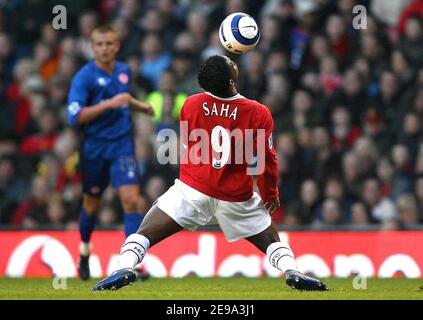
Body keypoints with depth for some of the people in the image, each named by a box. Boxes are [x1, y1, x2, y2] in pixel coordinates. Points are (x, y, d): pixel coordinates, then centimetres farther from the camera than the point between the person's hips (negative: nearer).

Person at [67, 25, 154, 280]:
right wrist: (109, 104, -26)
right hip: (94, 147, -2)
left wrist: (139, 105, 11)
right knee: (92, 204, 12)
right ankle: (85, 251, 40)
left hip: (122, 144, 2)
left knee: (132, 200, -14)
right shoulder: (84, 76, -12)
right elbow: (75, 116, -21)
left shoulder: (124, 71, 5)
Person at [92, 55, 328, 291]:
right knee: (272, 240, 18)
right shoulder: (258, 113, -10)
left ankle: (125, 268, -19)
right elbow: (267, 160, -4)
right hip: (237, 198, 0)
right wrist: (271, 194, 12)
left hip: (193, 191, 0)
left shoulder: (191, 104, -5)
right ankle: (292, 271, -4)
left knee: (144, 234, 3)